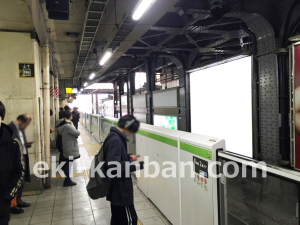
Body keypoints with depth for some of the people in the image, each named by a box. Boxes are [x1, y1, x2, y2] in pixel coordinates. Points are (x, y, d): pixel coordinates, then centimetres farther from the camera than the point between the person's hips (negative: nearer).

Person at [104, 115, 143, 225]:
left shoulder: (114, 136, 8)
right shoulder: (116, 140, -24)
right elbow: (113, 165, -30)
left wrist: (128, 157, 11)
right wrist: (134, 166, -23)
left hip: (116, 188, 10)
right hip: (119, 189, -10)